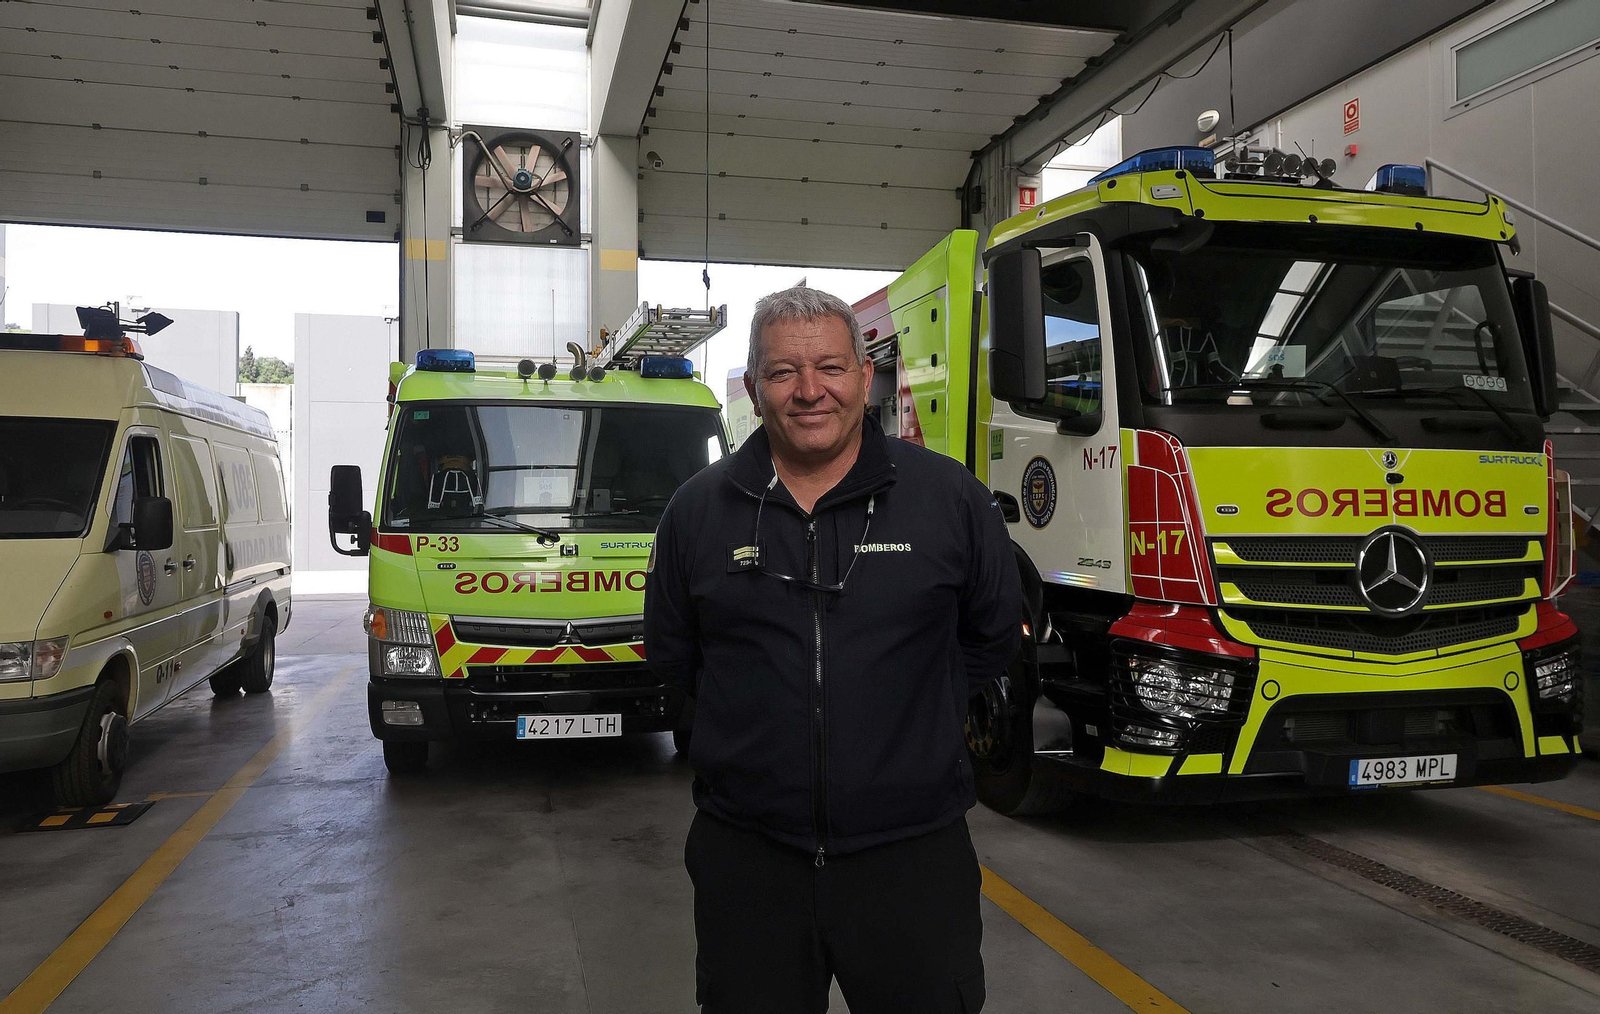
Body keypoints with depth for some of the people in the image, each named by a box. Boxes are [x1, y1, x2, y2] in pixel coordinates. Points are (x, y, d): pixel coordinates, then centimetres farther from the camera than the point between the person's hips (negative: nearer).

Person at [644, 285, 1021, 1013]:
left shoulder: (951, 496, -3)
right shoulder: (698, 509, 1)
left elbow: (993, 635, 9)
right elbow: (670, 652, 13)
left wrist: (911, 720, 6)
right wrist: (756, 717, 8)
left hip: (912, 856, -1)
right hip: (745, 860, 2)